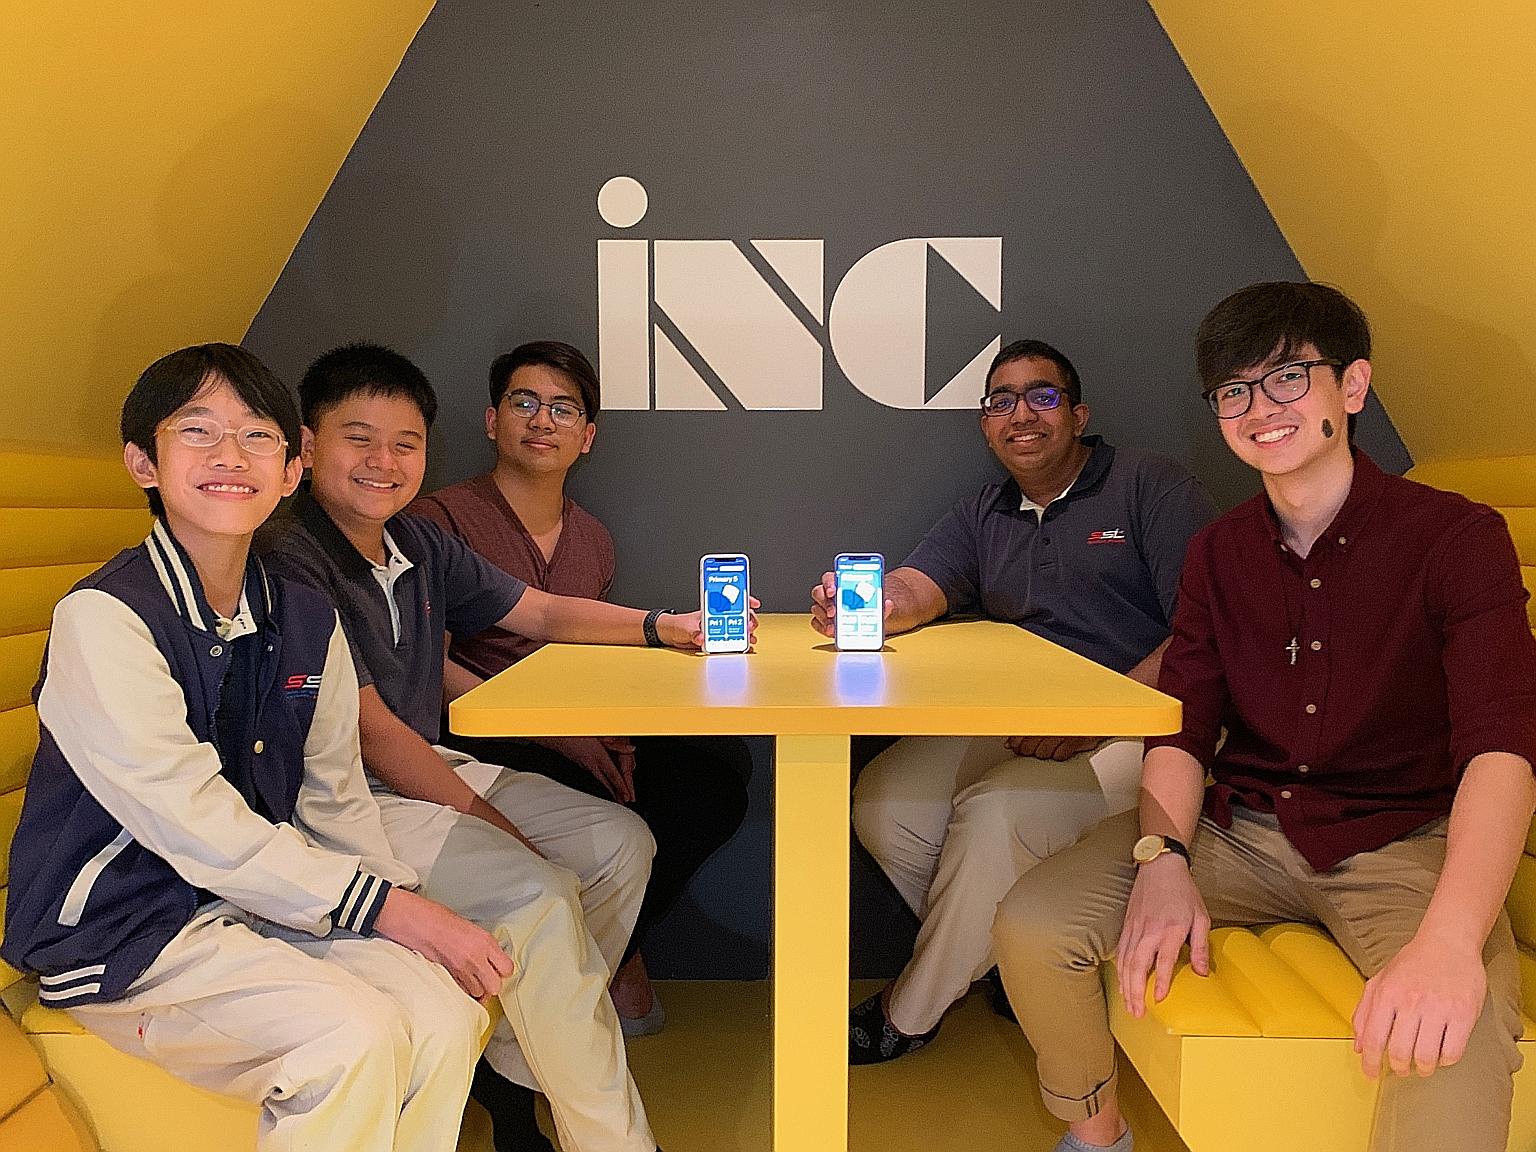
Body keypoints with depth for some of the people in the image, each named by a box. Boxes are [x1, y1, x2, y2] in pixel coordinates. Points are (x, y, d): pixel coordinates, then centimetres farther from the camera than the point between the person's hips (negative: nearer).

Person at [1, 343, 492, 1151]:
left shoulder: (309, 623, 4)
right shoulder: (102, 616, -17)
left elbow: (335, 799, 7)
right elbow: (199, 828, -21)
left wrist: (405, 907, -10)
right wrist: (388, 910, -21)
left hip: (260, 900, 6)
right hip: (116, 933, -6)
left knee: (445, 1015, -14)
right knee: (352, 1033, -26)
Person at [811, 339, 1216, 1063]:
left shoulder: (1152, 487, -1)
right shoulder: (981, 516, 17)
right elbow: (914, 590, -1)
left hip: (1137, 728, -6)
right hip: (1009, 725, 6)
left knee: (994, 813, -29)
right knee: (882, 799, -15)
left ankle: (908, 1016, -5)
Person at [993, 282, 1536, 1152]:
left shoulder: (1456, 538, -9)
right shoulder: (1219, 554, 6)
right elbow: (1183, 729, 2)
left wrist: (1450, 941, -37)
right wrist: (1163, 859, -19)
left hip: (1401, 844, -4)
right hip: (1237, 829, 4)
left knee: (1445, 1038, -37)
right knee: (1033, 927, -14)